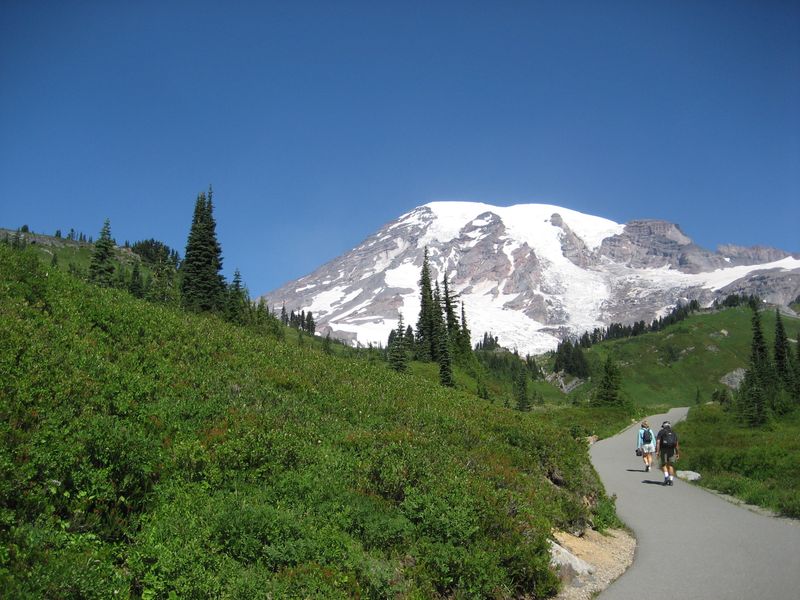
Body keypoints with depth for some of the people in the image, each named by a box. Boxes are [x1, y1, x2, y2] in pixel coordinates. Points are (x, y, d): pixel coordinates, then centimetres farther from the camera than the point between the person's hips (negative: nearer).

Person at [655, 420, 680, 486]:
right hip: (672, 451, 3)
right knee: (671, 465, 7)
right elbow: (677, 444, 9)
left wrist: (657, 451, -11)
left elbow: (658, 442, -7)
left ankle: (666, 477, -12)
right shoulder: (673, 433, 14)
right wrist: (678, 453, 12)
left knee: (664, 464, 8)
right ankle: (671, 480, 1)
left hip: (664, 451, -2)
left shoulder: (661, 432, 4)